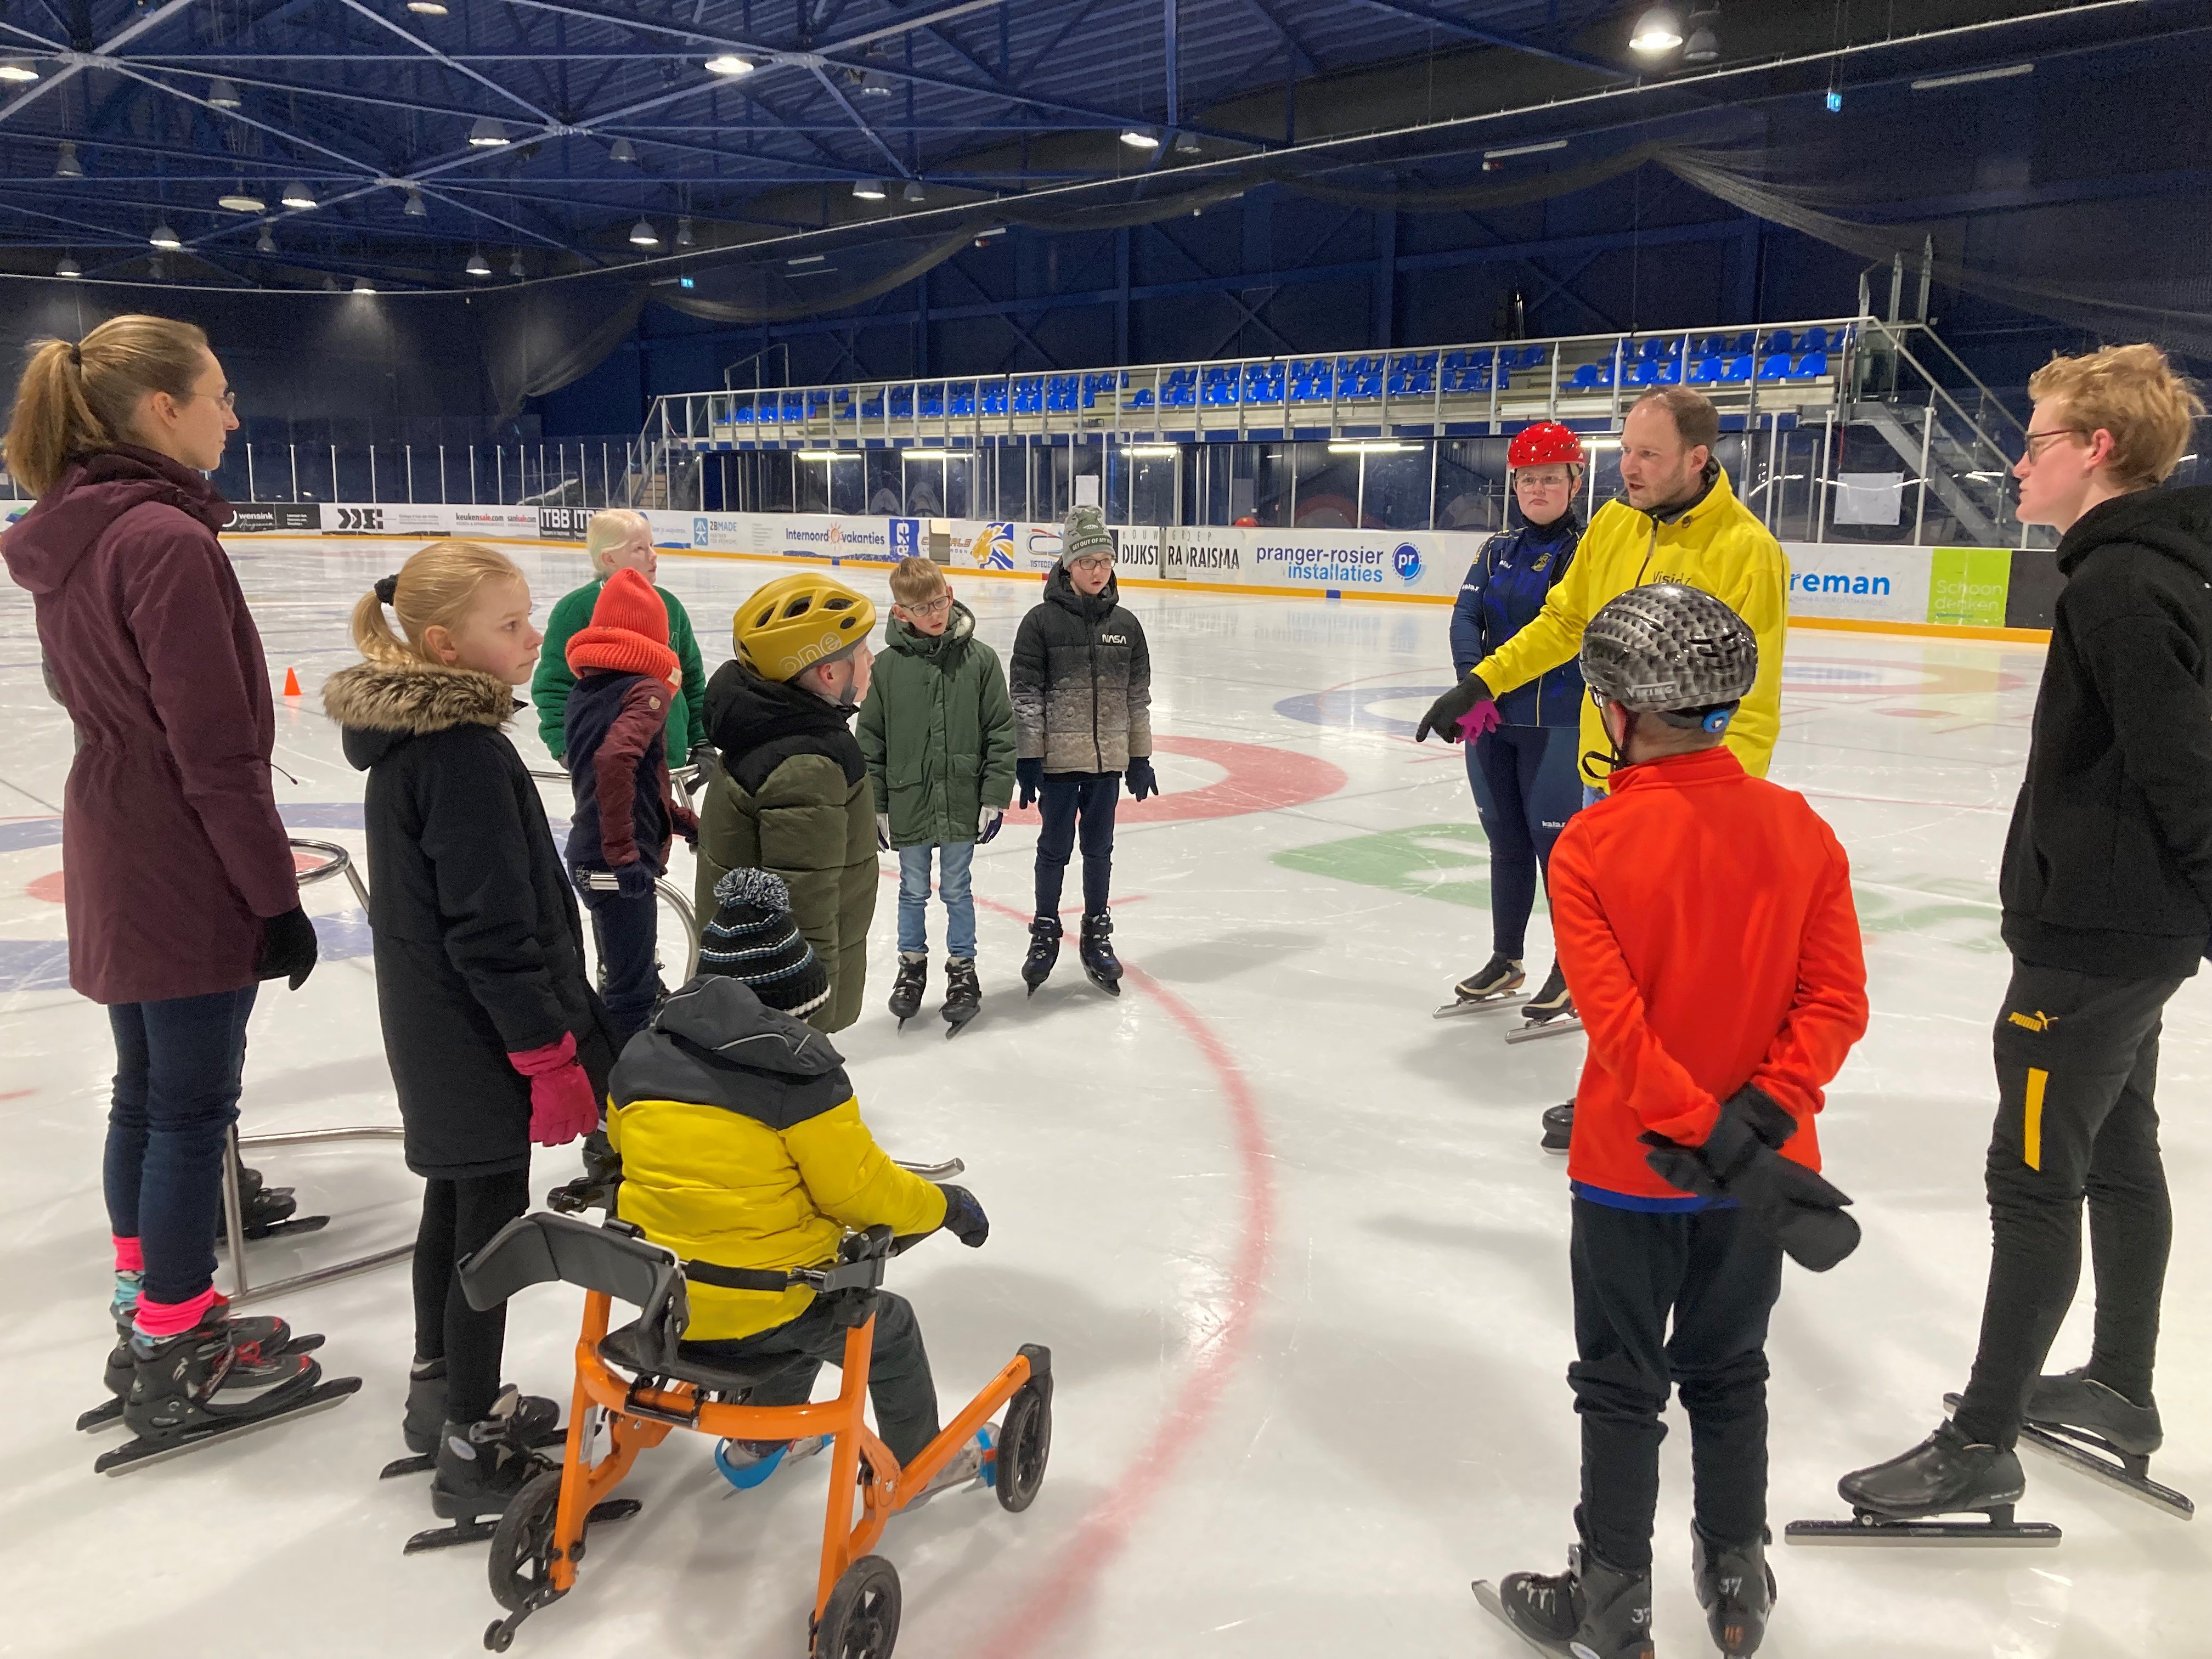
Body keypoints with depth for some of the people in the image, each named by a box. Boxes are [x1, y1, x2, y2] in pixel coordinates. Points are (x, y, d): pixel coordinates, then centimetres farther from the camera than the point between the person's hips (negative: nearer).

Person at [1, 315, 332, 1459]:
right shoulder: (167, 541, -21)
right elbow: (217, 753, -23)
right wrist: (277, 897, -16)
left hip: (112, 859, 9)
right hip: (187, 879, -9)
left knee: (144, 1094, 19)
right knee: (192, 1110, 2)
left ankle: (148, 1312, 34)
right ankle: (177, 1362, 15)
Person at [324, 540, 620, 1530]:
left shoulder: (409, 739, 7)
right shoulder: (467, 753, -24)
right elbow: (491, 929, -26)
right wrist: (551, 1054, -20)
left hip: (433, 1034, 10)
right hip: (481, 1042, -10)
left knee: (453, 1209, 22)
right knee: (488, 1229, 2)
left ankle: (442, 1394, 38)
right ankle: (472, 1453, 14)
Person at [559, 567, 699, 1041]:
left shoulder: (584, 689, 11)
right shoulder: (647, 691, -14)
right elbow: (614, 761, -30)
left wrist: (681, 818, 23)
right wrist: (624, 854, -27)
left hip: (588, 855, 9)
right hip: (619, 864, -9)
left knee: (624, 974, 24)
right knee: (633, 991, -1)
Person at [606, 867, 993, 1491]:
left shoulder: (641, 1058, 0)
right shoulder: (798, 1070, -18)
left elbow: (623, 1152, 16)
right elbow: (860, 1190, -13)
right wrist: (946, 1204, 4)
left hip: (661, 1304, 7)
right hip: (765, 1310, -6)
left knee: (812, 1303, 34)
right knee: (890, 1325, 21)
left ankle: (758, 1443, 46)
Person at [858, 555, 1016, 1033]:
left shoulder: (980, 659, -7)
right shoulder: (889, 665, -6)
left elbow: (1001, 731, -3)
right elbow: (871, 740, 0)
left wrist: (995, 797, -5)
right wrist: (876, 805, 0)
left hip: (962, 805, -1)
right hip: (909, 803, 1)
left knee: (957, 891, 12)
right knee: (913, 891, 15)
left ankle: (962, 969, 28)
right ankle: (912, 965, 34)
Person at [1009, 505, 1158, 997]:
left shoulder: (1125, 624, 3)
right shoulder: (1043, 620, -8)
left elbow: (1138, 696, 8)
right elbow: (1025, 694, -8)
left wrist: (1140, 758, 8)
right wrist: (1026, 758, -10)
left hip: (1109, 759, 3)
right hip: (1058, 758, -3)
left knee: (1099, 849, 12)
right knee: (1055, 848, 9)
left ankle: (1097, 936, 27)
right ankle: (1046, 934, 25)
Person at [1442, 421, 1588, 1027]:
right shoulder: (1498, 550, 10)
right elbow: (1466, 618, -1)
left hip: (1558, 725, -5)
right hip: (1492, 722, 5)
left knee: (1556, 846, -1)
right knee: (1506, 843, 15)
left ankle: (1571, 975, 13)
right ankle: (1505, 962, 29)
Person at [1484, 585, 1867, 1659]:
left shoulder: (1589, 845, -17)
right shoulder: (1800, 832, -6)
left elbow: (1616, 1023, -23)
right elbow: (1836, 1000, -10)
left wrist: (1708, 1134, -20)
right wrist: (1760, 1118, -14)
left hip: (1630, 1167, -3)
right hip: (1752, 1170, 4)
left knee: (1620, 1385, 13)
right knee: (1729, 1373, 21)